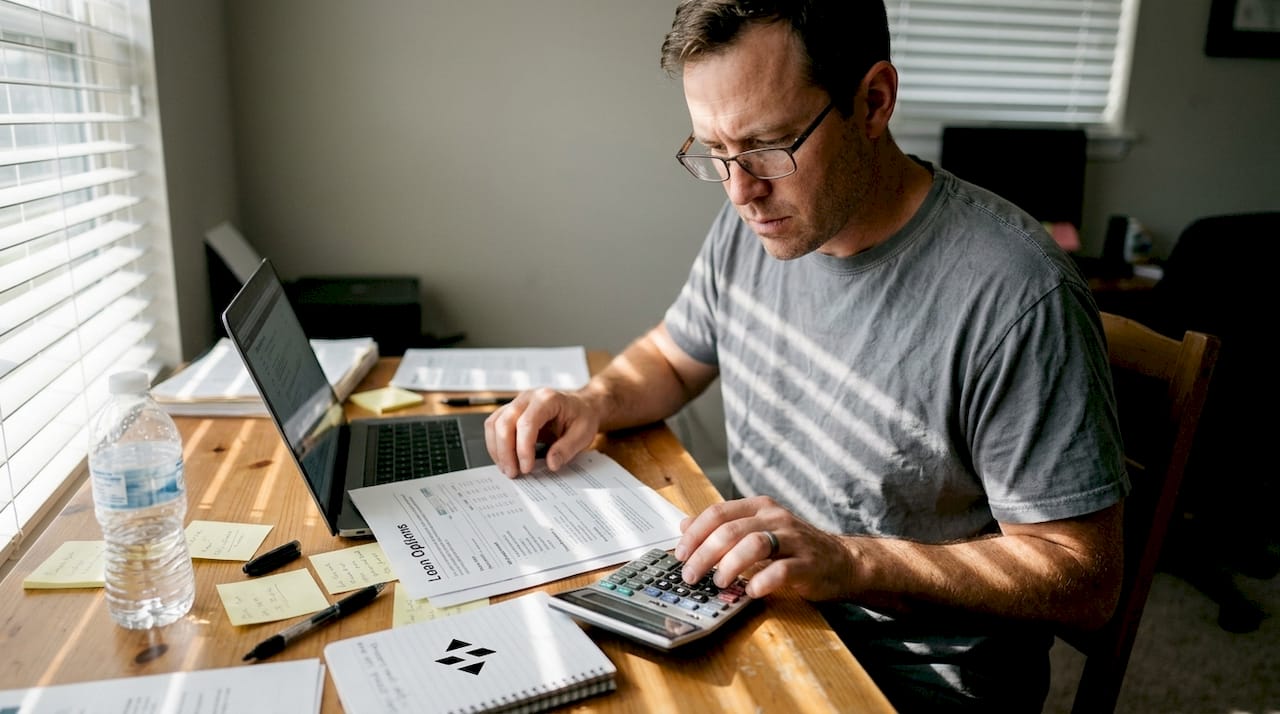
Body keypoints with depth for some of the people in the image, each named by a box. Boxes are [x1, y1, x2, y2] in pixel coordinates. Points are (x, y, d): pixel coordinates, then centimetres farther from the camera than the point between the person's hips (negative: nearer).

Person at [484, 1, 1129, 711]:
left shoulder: (1018, 296, -25)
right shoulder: (753, 222, -3)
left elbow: (1085, 580, -19)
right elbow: (671, 357, 14)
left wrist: (850, 561, -30)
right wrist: (593, 403, -7)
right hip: (756, 605, 6)